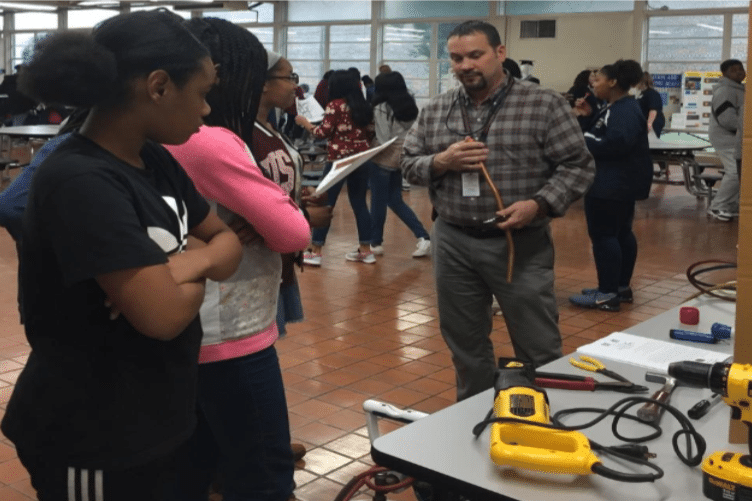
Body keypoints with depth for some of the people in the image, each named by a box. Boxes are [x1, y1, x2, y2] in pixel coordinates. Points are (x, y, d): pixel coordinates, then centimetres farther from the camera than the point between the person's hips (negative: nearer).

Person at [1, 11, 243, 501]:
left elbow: (227, 238, 8)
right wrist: (198, 270, -8)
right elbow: (163, 314, -30)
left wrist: (195, 260, -15)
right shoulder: (80, 182, -25)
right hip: (89, 438, -8)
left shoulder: (156, 161, 1)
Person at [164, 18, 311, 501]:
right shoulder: (212, 142, -22)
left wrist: (272, 202, -6)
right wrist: (297, 211, 2)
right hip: (230, 337, -9)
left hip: (195, 331, 9)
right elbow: (292, 234, -20)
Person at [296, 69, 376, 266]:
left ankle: (315, 252, 3)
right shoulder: (365, 107, 10)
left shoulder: (335, 105, -7)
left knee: (326, 204, 0)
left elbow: (324, 133, -9)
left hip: (338, 160, -5)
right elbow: (370, 134, 12)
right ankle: (365, 250, 14)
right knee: (359, 203, 12)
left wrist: (305, 123, 4)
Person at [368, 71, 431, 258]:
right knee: (395, 201, 15)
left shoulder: (382, 109, -15)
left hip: (385, 160, -7)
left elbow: (384, 140, -16)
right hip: (403, 158, 7)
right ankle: (423, 237, 6)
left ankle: (375, 243, 18)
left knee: (378, 202, 6)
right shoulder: (410, 106, 6)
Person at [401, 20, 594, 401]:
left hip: (521, 244, -3)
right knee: (465, 344, 16)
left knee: (539, 350, 4)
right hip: (452, 243, 4)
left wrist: (538, 204, -20)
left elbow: (578, 166, -5)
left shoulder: (543, 104, -5)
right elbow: (409, 164, 10)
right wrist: (441, 162, -12)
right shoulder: (434, 111, 6)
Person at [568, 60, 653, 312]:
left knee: (603, 235, -8)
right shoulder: (616, 107, 14)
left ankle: (607, 294, -5)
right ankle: (621, 287, 24)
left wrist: (582, 139, -21)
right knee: (621, 233, 15)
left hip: (613, 185, -11)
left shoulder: (626, 111, -19)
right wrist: (591, 115, 9)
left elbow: (615, 144, -31)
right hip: (618, 183, 11)